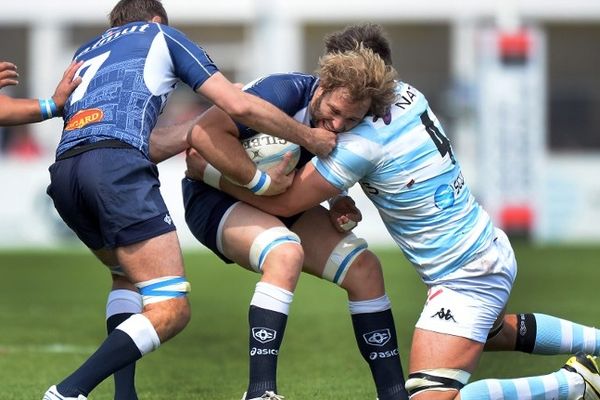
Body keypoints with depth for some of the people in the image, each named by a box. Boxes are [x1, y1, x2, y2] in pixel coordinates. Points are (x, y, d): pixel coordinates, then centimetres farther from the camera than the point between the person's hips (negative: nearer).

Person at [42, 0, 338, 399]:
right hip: (116, 164, -7)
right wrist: (310, 137, 25)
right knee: (171, 309, -7)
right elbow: (239, 106, 12)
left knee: (128, 275, 30)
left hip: (63, 170, 7)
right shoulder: (162, 35, 22)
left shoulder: (85, 51, 36)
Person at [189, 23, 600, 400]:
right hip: (493, 248, 10)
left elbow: (283, 201, -18)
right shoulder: (405, 94, -1)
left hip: (464, 277, -10)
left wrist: (207, 169, -8)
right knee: (491, 331, 39)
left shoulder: (362, 142, -25)